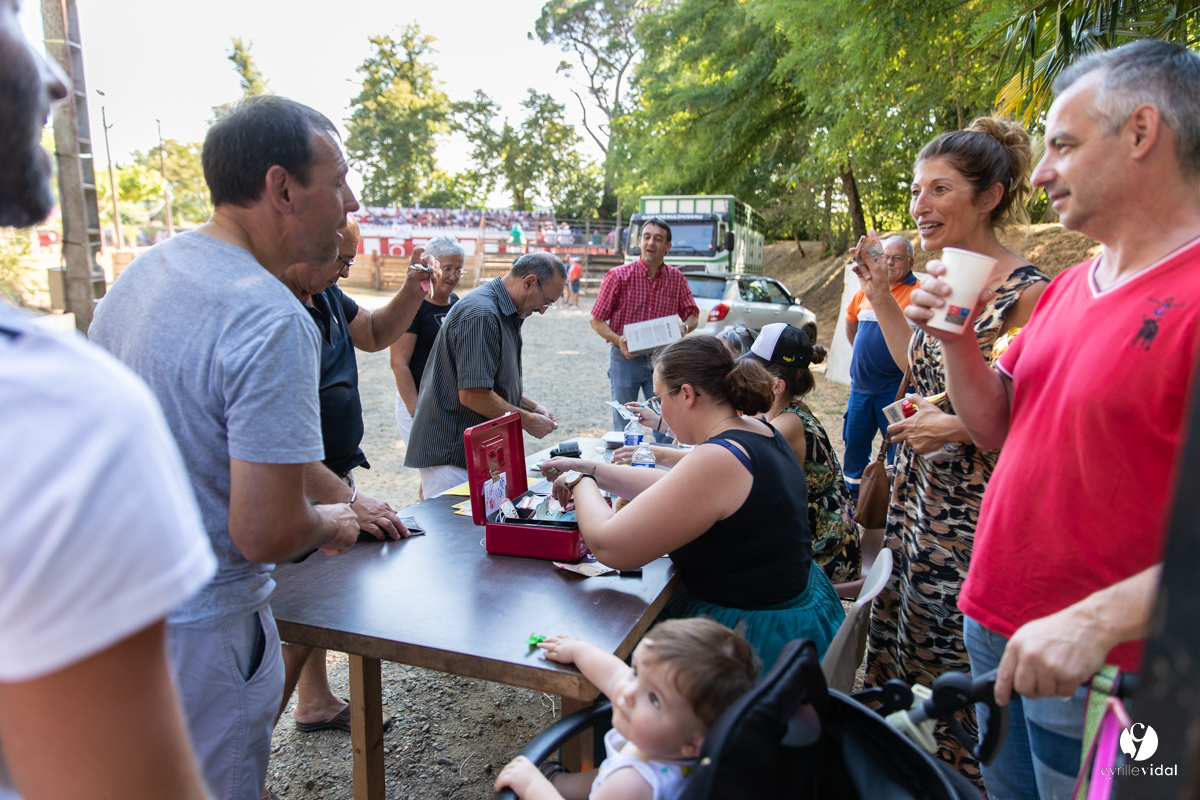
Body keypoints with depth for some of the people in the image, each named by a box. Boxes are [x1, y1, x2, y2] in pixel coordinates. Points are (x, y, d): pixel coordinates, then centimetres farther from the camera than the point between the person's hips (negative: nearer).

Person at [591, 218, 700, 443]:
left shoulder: (676, 278, 3)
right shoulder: (618, 276, -5)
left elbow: (692, 315, 10)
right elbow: (597, 320, -3)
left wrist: (684, 328, -14)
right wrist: (618, 340, -21)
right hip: (625, 357, -2)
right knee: (623, 428, 6)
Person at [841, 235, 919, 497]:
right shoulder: (865, 290, 9)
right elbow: (851, 319, 27)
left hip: (896, 387, -5)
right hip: (861, 384, 6)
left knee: (898, 449, 2)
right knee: (854, 443, 15)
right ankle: (852, 494, 31)